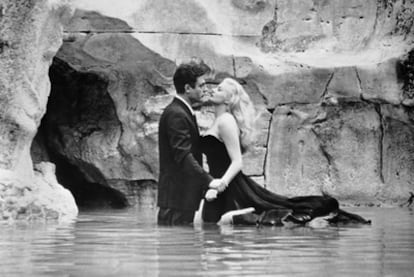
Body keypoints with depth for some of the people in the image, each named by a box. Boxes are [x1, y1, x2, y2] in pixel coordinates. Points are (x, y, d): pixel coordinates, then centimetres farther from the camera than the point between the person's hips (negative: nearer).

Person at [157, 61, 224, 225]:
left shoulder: (183, 112, 18)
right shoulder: (176, 115, -15)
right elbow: (183, 156, -24)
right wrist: (208, 180, -30)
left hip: (185, 195, 10)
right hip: (177, 195, -10)